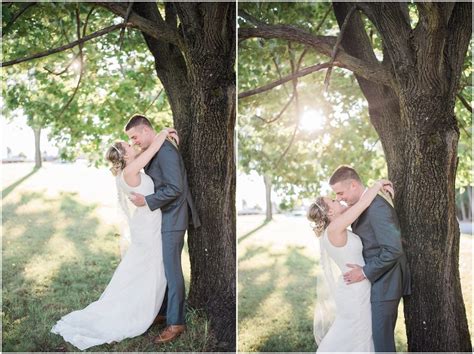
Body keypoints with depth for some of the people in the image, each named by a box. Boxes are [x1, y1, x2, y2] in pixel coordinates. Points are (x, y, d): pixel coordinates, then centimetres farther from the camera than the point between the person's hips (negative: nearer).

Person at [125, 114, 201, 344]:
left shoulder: (166, 151, -18)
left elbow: (175, 188, -23)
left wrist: (147, 201, -20)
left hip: (172, 219, -9)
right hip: (162, 217, 9)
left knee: (172, 270, -3)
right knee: (162, 267, 15)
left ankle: (176, 322, 5)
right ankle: (163, 311, 28)